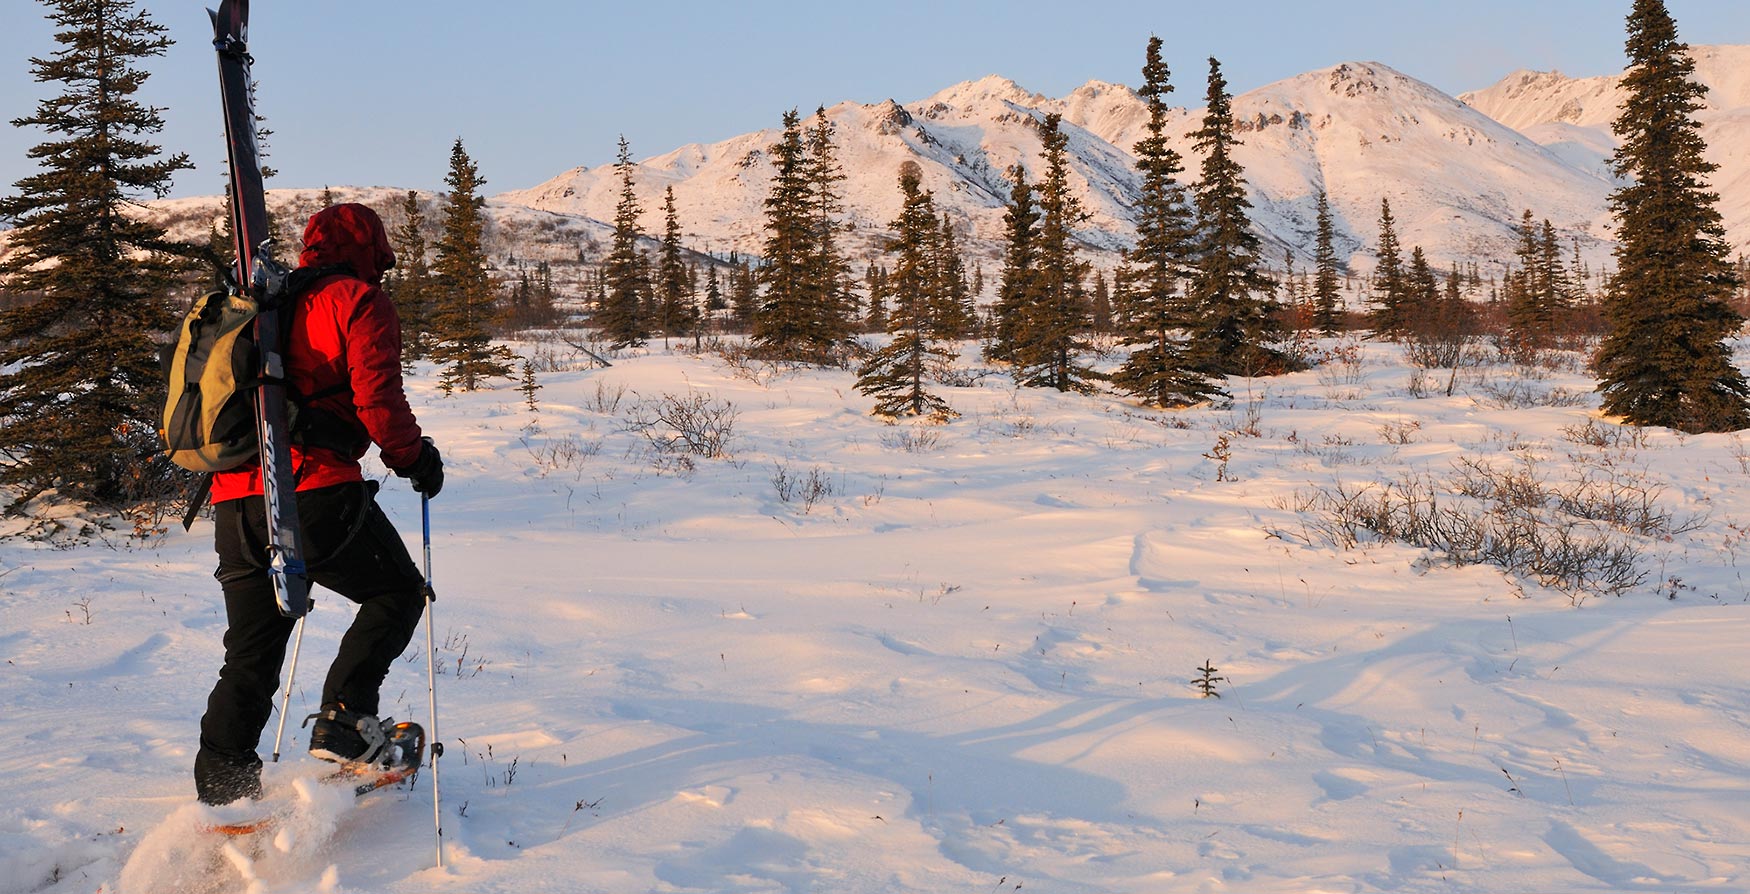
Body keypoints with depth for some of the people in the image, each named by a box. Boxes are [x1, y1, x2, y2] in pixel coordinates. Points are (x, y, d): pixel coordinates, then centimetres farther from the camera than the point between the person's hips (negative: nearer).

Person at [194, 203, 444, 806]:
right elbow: (377, 396, -9)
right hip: (316, 492, -7)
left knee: (250, 657, 13)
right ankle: (343, 718, 1)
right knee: (397, 592, 14)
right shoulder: (358, 301, 2)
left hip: (236, 498, 7)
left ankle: (220, 789, 8)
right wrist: (415, 457, 6)